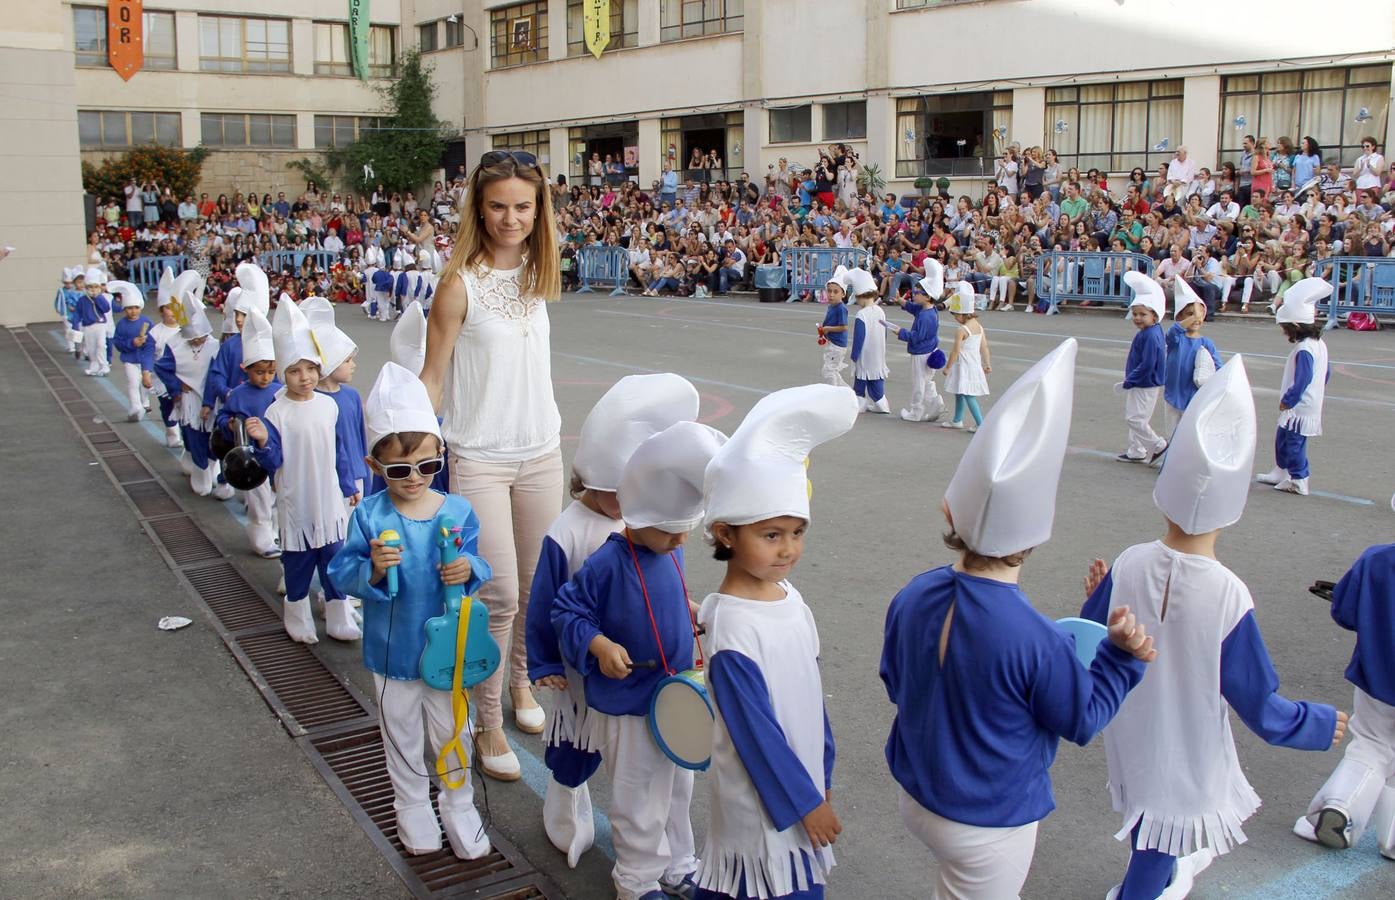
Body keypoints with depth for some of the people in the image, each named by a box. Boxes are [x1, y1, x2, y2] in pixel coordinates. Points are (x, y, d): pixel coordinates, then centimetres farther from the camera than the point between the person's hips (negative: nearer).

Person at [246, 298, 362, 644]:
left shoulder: (329, 405, 1)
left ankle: (339, 619, 22)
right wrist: (263, 442, -33)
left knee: (334, 559, 11)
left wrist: (350, 486, 15)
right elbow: (273, 462, -14)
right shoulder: (276, 413, -13)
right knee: (298, 562, 8)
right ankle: (298, 619, 25)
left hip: (329, 499, 4)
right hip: (296, 503, -3)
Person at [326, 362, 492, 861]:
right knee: (402, 736, 20)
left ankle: (458, 805, 38)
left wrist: (468, 570, -25)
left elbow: (477, 565, -3)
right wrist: (372, 570, -32)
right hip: (392, 650, 0)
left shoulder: (458, 512, -11)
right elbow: (342, 573, -12)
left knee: (453, 734, 16)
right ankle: (412, 806, 42)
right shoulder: (368, 516, -14)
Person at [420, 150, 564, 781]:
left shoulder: (536, 274, 5)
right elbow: (431, 378, -10)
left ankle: (520, 681, 37)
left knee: (537, 585, 14)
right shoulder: (460, 284, -13)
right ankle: (489, 724, 12)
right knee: (499, 595, -4)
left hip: (541, 452, 6)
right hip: (479, 461, -5)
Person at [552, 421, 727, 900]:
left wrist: (691, 614, 0)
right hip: (629, 707, -7)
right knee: (640, 803, 11)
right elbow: (566, 610, -17)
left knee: (678, 790, 23)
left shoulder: (670, 553, -3)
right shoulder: (608, 563, -25)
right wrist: (600, 646, -29)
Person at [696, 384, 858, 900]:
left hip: (803, 778, 7)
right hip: (763, 799, -7)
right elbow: (756, 733, -20)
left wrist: (822, 778, 15)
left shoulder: (789, 597, -1)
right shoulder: (732, 626, -24)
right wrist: (806, 802, -12)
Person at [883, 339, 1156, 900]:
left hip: (916, 797, 5)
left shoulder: (912, 599, -16)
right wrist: (1122, 654, -10)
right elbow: (1083, 721, -15)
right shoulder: (1034, 640, -33)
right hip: (989, 826, -5)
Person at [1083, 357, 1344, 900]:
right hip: (1186, 750, -4)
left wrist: (1098, 596, 9)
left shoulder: (1127, 568, -20)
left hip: (1130, 732, 4)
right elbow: (1258, 706, -17)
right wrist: (1320, 725, 0)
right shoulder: (1228, 596, -29)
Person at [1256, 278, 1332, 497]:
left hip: (1299, 409, -10)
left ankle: (1299, 481, 5)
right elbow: (1326, 372, 18)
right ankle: (1280, 473, 31)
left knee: (1294, 442, -2)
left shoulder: (1303, 351, -23)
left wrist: (1287, 401, -15)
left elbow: (1301, 381, -25)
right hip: (1312, 403, 10)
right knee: (1282, 438, 20)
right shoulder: (1319, 344, 9)